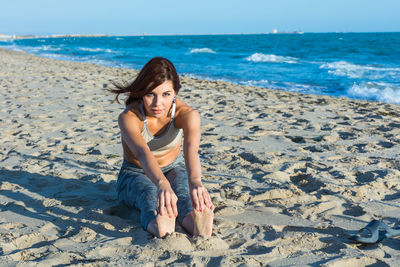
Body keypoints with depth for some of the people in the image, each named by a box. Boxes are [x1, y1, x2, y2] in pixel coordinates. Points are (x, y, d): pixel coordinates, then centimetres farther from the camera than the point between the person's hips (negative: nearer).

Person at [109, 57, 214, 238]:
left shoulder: (186, 114, -23)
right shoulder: (129, 117, -28)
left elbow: (191, 148, -44)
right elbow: (142, 152, -49)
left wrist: (195, 181, -66)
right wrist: (162, 184, -69)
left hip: (174, 169, 2)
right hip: (135, 175, -1)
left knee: (181, 191, -36)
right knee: (150, 194, -39)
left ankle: (193, 221, -67)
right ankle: (157, 224, -70)